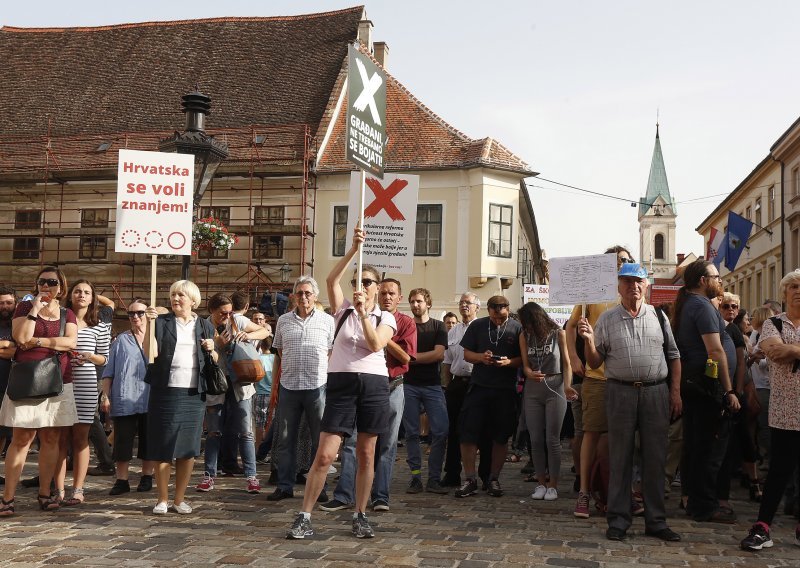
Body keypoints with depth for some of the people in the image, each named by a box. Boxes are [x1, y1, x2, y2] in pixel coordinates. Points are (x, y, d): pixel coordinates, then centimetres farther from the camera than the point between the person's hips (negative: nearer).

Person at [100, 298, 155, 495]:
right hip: (124, 400, 0)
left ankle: (147, 477, 19)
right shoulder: (121, 340, 11)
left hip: (149, 400, 0)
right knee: (122, 440, -1)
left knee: (148, 440, 7)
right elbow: (109, 371, 9)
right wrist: (105, 395, 3)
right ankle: (122, 480, 6)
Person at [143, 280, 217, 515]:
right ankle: (162, 500, 11)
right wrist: (149, 323, -17)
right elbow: (150, 353, -9)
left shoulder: (205, 326, 12)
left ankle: (180, 499, 15)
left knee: (188, 448, 4)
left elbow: (215, 362, 19)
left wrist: (212, 350, -2)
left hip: (194, 394, 2)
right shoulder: (162, 322, 5)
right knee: (163, 448, 1)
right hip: (165, 392, -2)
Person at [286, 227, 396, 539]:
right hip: (341, 383, -1)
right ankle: (304, 517, 2)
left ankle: (360, 516, 19)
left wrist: (364, 312, -18)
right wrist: (353, 249, -16)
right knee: (324, 455, -6)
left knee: (366, 455, 7)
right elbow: (331, 279, -8)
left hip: (374, 385, 1)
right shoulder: (343, 310, 9)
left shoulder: (386, 318, 8)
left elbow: (375, 344, -11)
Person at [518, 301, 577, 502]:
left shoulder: (558, 333, -5)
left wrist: (567, 386, -18)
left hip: (555, 388, -3)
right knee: (536, 439, 5)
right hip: (532, 389, 3)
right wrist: (530, 374, -22)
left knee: (552, 439, -2)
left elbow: (566, 363, -3)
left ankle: (553, 484, 7)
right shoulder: (524, 336, 4)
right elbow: (525, 365, 1)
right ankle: (541, 482, 14)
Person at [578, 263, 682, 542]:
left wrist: (676, 391, 4)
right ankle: (618, 520, 13)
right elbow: (594, 363, 6)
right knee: (619, 458, 4)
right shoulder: (606, 319, 5)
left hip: (656, 392, 1)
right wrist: (589, 340, -12)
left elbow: (673, 356, 12)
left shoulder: (658, 316, 9)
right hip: (621, 392, -1)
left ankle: (656, 521, 17)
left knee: (655, 458, 6)